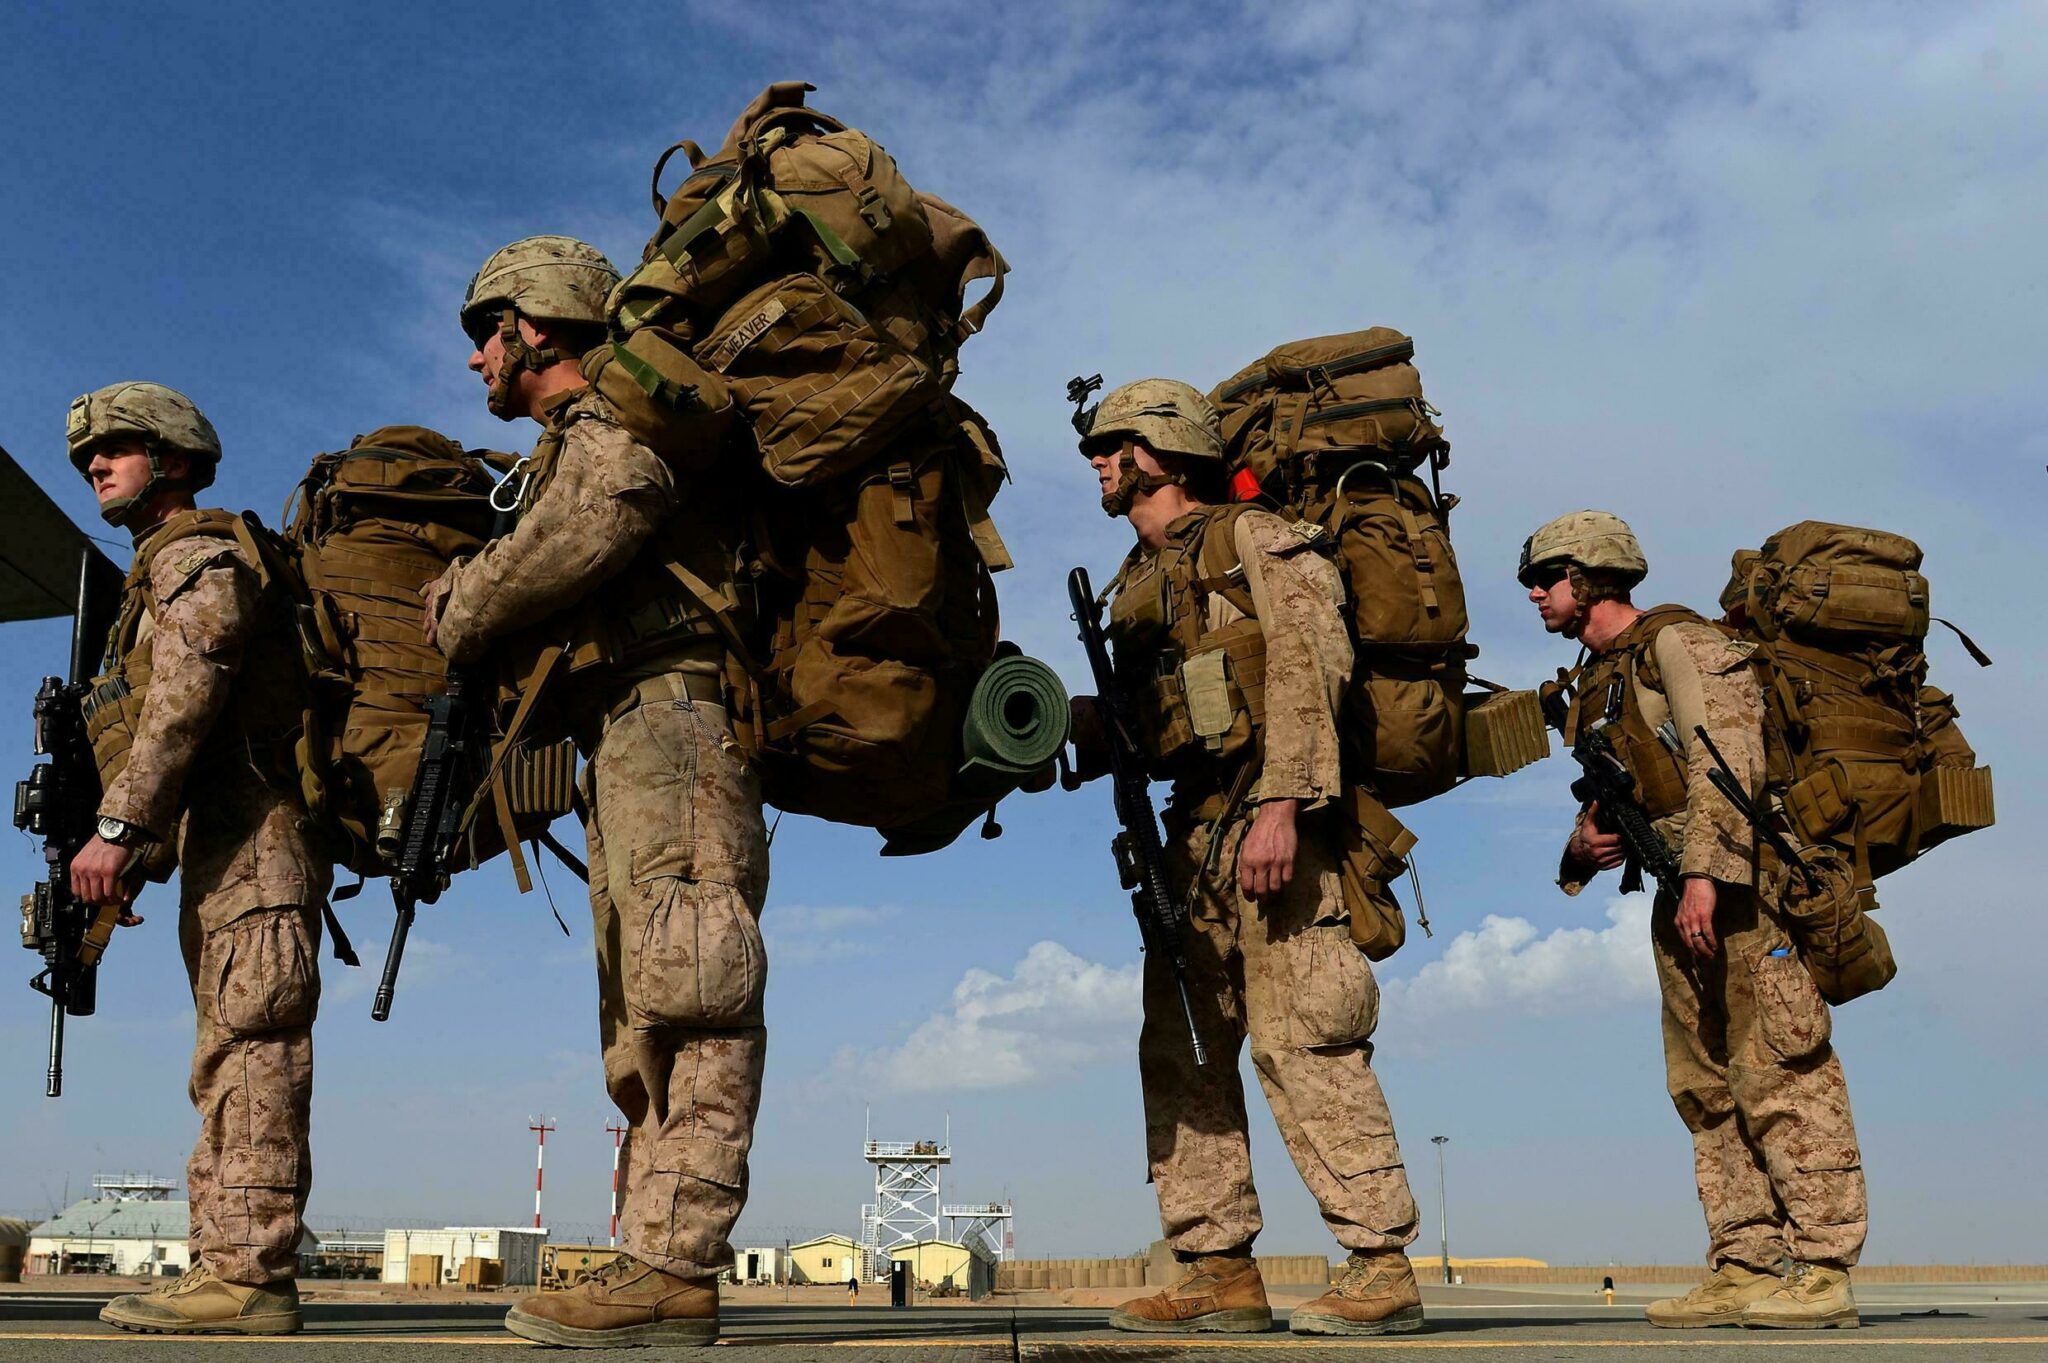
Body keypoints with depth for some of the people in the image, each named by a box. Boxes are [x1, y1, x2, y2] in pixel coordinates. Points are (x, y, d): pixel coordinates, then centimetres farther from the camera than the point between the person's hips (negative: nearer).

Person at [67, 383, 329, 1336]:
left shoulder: (199, 553, -2)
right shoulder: (163, 573, 29)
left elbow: (183, 703, -18)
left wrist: (115, 829, -24)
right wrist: (139, 865, 20)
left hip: (250, 830, -11)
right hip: (222, 847, 11)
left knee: (247, 1045, -14)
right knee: (232, 1055, 8)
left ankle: (249, 1276, -16)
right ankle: (225, 1273, 11)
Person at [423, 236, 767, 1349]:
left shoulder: (615, 409, 1)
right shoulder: (567, 456, 30)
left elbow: (614, 498, -19)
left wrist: (462, 609, -5)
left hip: (668, 709, -11)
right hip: (633, 748, 11)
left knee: (681, 986, -17)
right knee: (642, 1010, 6)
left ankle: (675, 1267, -20)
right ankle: (656, 1263, 7)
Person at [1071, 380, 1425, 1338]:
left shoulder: (1256, 541, -1)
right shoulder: (1138, 582, 22)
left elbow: (1308, 668, -13)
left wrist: (1280, 803, -24)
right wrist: (1070, 716, 1)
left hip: (1270, 823, -8)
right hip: (1193, 832, 9)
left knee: (1298, 1039, -11)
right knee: (1180, 1049, 6)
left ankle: (1383, 1267, -4)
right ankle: (1219, 1272, 12)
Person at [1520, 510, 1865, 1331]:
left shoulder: (1676, 643, -8)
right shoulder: (1592, 684, 19)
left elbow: (1728, 760, -19)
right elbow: (1610, 799, 24)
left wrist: (1704, 872, -26)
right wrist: (1584, 844, 2)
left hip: (1743, 886, -9)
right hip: (1680, 897, 9)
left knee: (1778, 1076, -9)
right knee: (1707, 1088, 8)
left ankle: (1822, 1270, -4)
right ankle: (1745, 1270, 13)